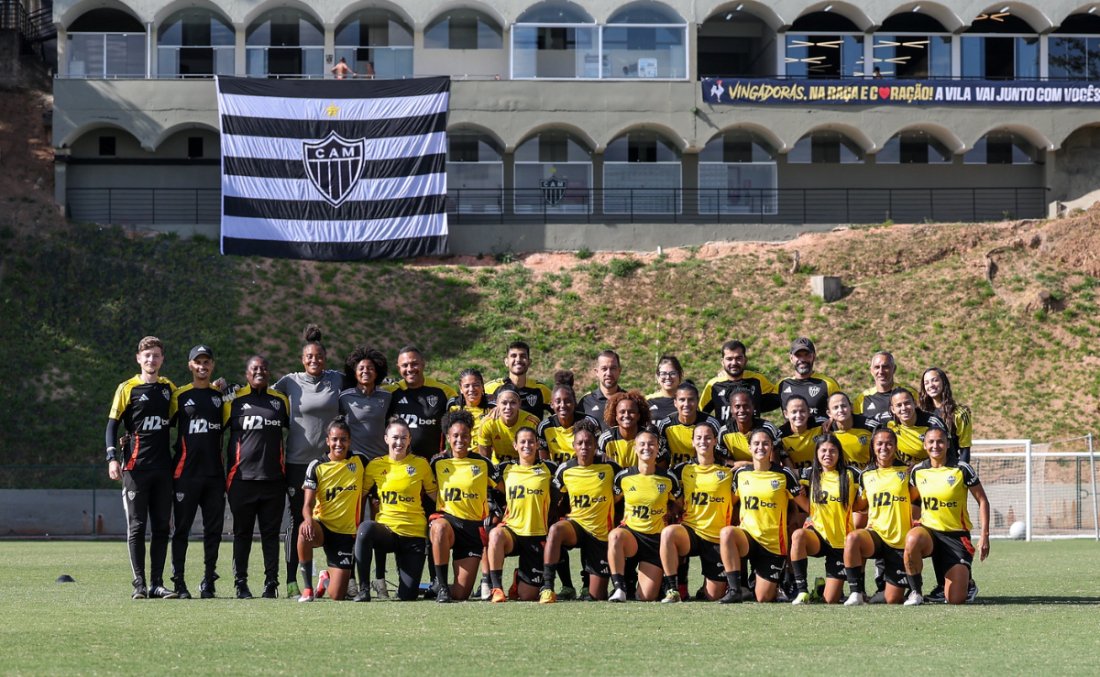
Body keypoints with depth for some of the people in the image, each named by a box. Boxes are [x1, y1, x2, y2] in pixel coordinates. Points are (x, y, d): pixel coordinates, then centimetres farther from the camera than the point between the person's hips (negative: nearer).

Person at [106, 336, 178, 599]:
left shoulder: (169, 389, 12)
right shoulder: (127, 389, 0)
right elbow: (112, 424, -2)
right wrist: (112, 458, -12)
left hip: (163, 467, 4)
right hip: (136, 467, -4)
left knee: (161, 527, 4)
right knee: (136, 526, -3)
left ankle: (156, 583, 8)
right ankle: (139, 584, -1)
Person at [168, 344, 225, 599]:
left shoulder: (221, 396, 12)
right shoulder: (179, 396, 4)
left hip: (214, 472, 3)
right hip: (186, 472, -3)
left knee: (214, 528, 4)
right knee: (182, 528, -1)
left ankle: (209, 581, 11)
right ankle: (179, 582, 3)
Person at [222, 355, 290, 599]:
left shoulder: (280, 400, 10)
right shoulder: (234, 400, 2)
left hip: (273, 478, 2)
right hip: (242, 478, -2)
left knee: (271, 533, 4)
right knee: (242, 533, 4)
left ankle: (271, 582, 8)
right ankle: (241, 583, 9)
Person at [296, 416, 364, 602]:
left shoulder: (359, 461, 1)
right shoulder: (317, 466, -5)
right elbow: (308, 503, -10)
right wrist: (308, 520, -33)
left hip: (346, 533, 1)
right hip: (322, 525, -1)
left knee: (337, 596, -8)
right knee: (305, 531, -41)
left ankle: (326, 581, 33)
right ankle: (307, 587, -23)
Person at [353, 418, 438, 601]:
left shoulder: (421, 464, 1)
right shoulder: (376, 465, 2)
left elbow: (435, 495, 8)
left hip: (414, 533, 0)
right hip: (386, 529, 0)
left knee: (408, 596, -5)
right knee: (366, 528, -38)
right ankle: (363, 589, -26)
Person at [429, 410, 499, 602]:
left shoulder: (482, 463, 3)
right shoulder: (438, 462, 3)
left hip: (473, 527, 0)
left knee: (461, 594, -10)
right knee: (440, 527, -42)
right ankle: (441, 585, -29)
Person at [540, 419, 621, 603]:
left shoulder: (609, 468, -7)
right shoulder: (565, 470, -2)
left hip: (601, 533, -1)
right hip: (575, 525, 1)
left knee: (597, 596, -1)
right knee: (555, 529, -39)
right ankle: (547, 588, -38)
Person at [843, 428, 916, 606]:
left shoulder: (906, 472, 2)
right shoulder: (866, 476, 9)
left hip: (900, 541, -1)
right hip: (875, 534, 1)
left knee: (892, 599, -6)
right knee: (852, 538, -36)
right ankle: (856, 593, -27)